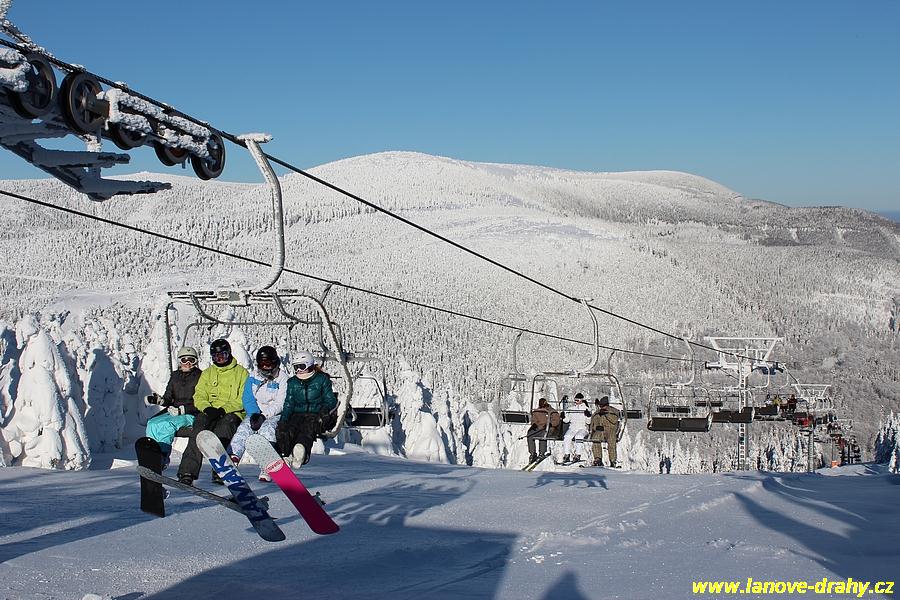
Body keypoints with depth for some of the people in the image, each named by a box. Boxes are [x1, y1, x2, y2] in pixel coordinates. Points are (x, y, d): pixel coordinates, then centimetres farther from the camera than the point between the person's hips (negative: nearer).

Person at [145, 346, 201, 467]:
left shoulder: (200, 377, -2)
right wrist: (159, 400, -8)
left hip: (190, 415, -6)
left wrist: (182, 410, -17)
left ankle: (162, 459, -27)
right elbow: (168, 399, 16)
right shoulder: (175, 376, 17)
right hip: (173, 412, 6)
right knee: (152, 424, -22)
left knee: (167, 425, -33)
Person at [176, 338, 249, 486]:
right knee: (199, 428, -31)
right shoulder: (207, 373, 22)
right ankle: (187, 472, -42)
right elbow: (199, 396, 12)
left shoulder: (241, 373, 10)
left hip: (232, 414, -3)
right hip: (209, 413, 3)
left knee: (225, 424, -38)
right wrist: (207, 408, -11)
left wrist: (223, 409, -16)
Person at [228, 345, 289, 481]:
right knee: (244, 428, -27)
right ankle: (233, 457, -47)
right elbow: (247, 398, 5)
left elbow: (280, 404, -10)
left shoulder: (282, 377, -2)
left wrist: (264, 415, -21)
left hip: (274, 415, -4)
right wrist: (254, 414, -13)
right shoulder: (253, 376, 11)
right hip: (255, 412, 4)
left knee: (266, 429, -34)